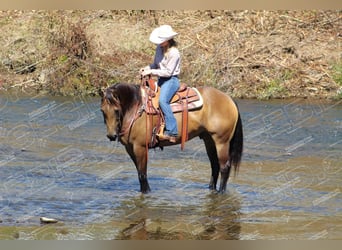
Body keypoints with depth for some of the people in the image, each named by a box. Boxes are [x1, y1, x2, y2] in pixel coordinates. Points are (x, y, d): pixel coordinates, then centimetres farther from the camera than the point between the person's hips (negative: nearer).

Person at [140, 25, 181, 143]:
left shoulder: (174, 53, -18)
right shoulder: (159, 48, 6)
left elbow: (168, 72, -19)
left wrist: (151, 71, -19)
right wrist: (147, 68, -1)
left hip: (171, 80, -10)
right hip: (160, 80, 10)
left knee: (163, 100, -32)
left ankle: (172, 132, -35)